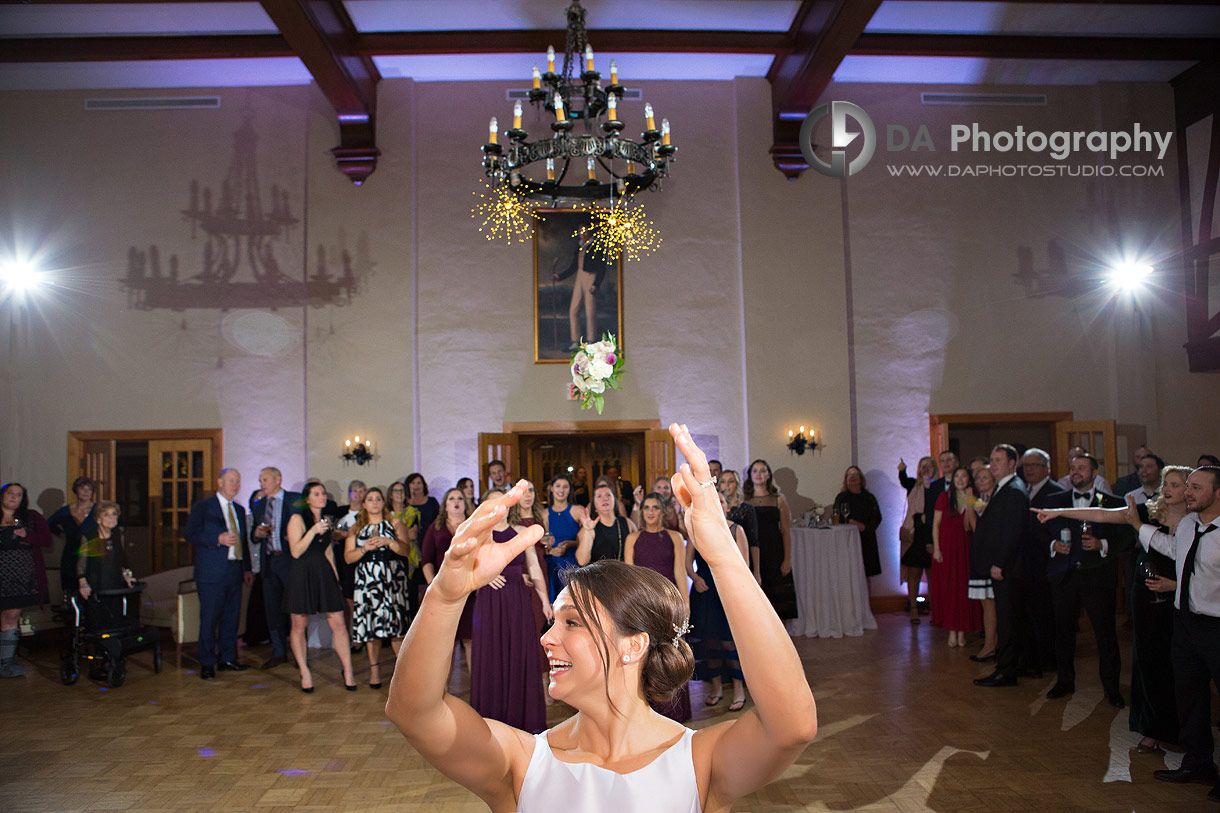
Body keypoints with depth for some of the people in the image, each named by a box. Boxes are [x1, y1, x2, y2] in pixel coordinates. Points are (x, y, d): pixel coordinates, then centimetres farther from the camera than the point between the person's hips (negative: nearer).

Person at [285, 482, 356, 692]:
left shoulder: (327, 519, 15)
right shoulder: (298, 519, -3)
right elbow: (296, 551, -11)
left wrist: (336, 577, 17)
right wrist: (313, 531, -20)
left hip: (324, 573, 4)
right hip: (302, 574, -4)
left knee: (338, 624, -1)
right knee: (299, 626, 3)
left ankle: (348, 672, 6)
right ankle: (305, 674, 15)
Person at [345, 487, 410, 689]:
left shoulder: (395, 524, 11)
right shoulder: (356, 528, 14)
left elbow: (405, 550, 0)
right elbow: (348, 557, 6)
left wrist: (387, 542, -16)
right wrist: (365, 548, -11)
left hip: (392, 577, -2)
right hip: (366, 579, 2)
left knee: (395, 622, -10)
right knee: (369, 623, -2)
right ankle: (374, 668, 7)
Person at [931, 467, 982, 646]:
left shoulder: (973, 498, 5)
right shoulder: (944, 497, 1)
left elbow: (974, 526, -7)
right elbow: (936, 524, 1)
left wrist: (969, 504, -14)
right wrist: (936, 548, -7)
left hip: (964, 547, 1)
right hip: (946, 546, -1)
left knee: (963, 589, 1)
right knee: (947, 588, -1)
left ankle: (962, 631, 10)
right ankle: (952, 631, 6)